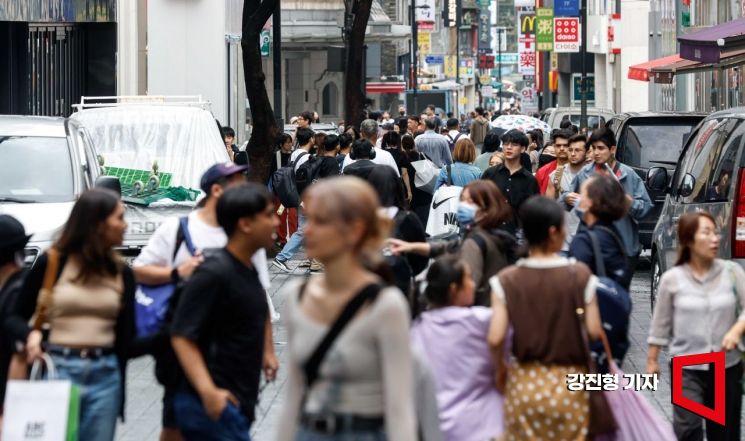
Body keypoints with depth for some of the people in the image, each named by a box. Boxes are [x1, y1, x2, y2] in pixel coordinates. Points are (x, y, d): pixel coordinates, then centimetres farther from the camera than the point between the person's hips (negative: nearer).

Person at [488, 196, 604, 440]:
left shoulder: (506, 280, -6)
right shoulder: (579, 274, -7)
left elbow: (495, 339, -10)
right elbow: (594, 331, -8)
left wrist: (500, 370, 9)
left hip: (524, 383, 1)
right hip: (569, 384, -1)